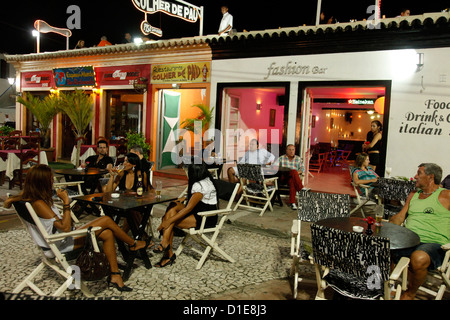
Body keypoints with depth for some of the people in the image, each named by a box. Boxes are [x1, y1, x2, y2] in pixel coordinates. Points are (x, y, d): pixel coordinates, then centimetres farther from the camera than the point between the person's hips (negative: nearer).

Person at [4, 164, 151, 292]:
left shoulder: (29, 196, 4)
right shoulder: (38, 203, -24)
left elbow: (8, 202, 23)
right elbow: (65, 227, -26)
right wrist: (66, 202, -23)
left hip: (61, 238, 10)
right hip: (62, 245, -10)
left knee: (107, 234, -2)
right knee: (107, 220, -10)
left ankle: (115, 276, 3)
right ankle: (133, 244, 13)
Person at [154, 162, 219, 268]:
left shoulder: (200, 185, -21)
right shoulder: (206, 180, 8)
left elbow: (188, 208, -22)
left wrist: (169, 220, -19)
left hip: (206, 219, -10)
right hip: (200, 213, 10)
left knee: (170, 222, -15)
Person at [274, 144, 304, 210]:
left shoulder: (298, 159, 13)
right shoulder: (281, 158, 10)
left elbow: (302, 168, 7)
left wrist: (298, 172, -16)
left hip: (293, 178, 1)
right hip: (283, 178, -1)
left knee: (292, 181, -37)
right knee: (294, 172, -33)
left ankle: (292, 202, -39)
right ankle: (301, 189, -27)